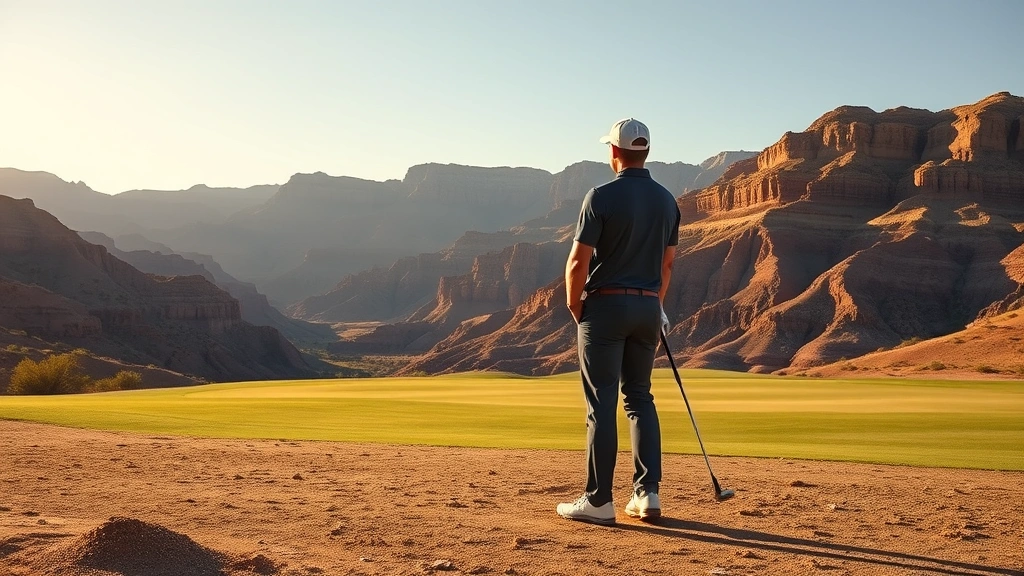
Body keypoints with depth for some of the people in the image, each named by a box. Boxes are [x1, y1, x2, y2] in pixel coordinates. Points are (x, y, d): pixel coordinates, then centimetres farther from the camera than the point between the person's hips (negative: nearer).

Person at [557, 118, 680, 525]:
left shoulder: (602, 197, -12)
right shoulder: (666, 200, 7)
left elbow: (578, 262, -13)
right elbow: (667, 264, 14)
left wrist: (574, 307, 1)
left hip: (605, 307, -5)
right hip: (647, 308, 6)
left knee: (602, 403, -2)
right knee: (640, 397, 14)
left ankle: (598, 501, 2)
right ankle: (648, 493, 11)